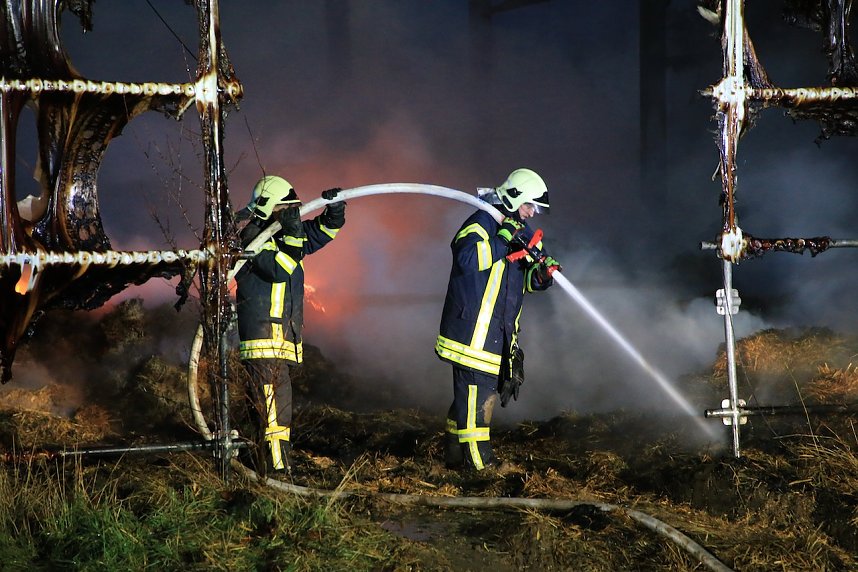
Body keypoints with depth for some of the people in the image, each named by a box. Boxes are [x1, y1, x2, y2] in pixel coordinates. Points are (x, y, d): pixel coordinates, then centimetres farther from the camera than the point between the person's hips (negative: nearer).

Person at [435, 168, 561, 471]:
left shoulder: (522, 232, 16)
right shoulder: (482, 223, -11)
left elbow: (529, 280, 19)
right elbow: (467, 259, -29)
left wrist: (543, 272, -4)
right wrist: (503, 240, -28)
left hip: (499, 330, 9)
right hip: (472, 325, -9)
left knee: (485, 390, 13)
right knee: (475, 389, -9)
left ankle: (455, 452, 22)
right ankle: (477, 460, -7)